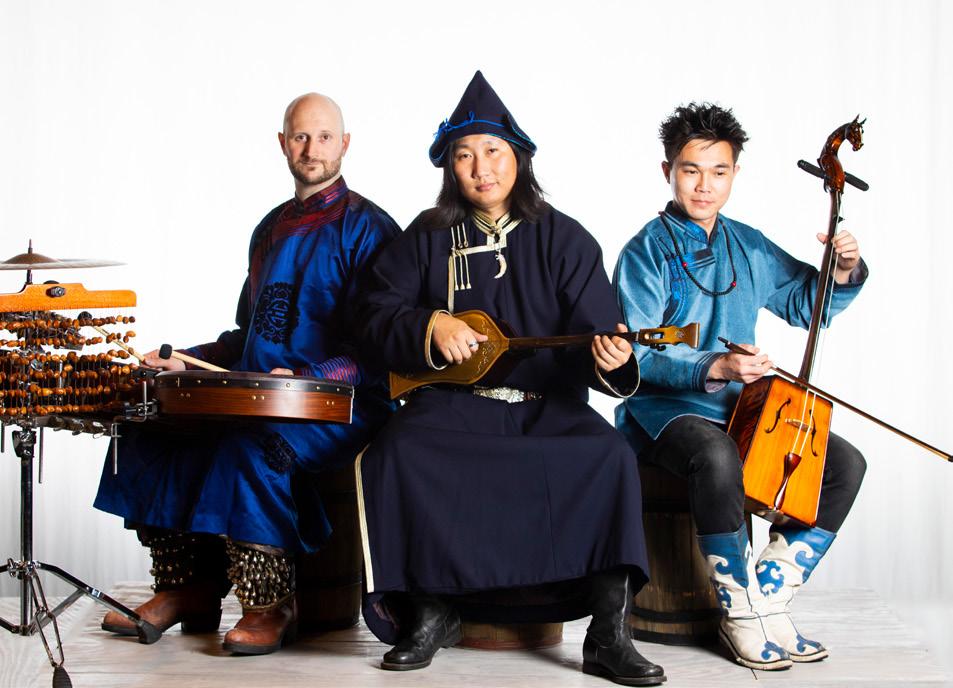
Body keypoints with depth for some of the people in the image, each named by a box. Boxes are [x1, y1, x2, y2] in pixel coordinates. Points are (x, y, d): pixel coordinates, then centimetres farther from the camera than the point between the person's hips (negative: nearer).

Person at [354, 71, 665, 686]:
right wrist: (431, 326, -9)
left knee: (610, 456, -31)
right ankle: (432, 612, -13)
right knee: (396, 452, -30)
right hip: (455, 401, 1)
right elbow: (377, 314, 10)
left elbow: (593, 329, 0)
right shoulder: (427, 238, 12)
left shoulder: (565, 240, 7)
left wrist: (607, 357, -24)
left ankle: (609, 632, -23)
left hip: (550, 405, -1)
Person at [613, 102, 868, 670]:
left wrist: (843, 272, -1)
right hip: (665, 407, -6)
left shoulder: (749, 247, 10)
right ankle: (741, 616, -20)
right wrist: (715, 367, -30)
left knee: (845, 463, -10)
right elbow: (638, 353, -17)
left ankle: (769, 599, -5)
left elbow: (806, 304, 20)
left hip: (741, 407, 6)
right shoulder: (648, 251, -7)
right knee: (718, 458, -38)